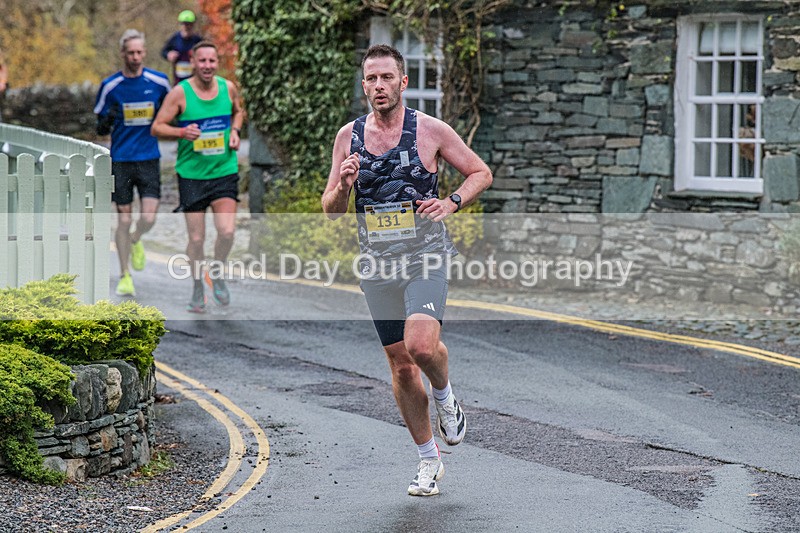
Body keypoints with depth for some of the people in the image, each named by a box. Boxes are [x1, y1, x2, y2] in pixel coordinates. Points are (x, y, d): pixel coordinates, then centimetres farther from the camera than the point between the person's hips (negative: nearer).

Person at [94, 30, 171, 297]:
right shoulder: (110, 86, -1)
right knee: (124, 219, 0)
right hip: (121, 160, 0)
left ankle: (135, 241, 28)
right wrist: (106, 122, -17)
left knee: (148, 218, -8)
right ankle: (125, 276, 13)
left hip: (149, 159, 0)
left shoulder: (159, 82, 0)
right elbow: (100, 128, 5)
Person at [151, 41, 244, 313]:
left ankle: (217, 274, 15)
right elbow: (157, 127, -4)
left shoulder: (228, 87, 2)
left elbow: (238, 111, 23)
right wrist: (183, 132, -21)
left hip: (225, 171, 2)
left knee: (227, 231, -13)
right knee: (196, 238, 1)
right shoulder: (180, 92, -8)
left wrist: (235, 131, 3)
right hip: (191, 174, -2)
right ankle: (198, 290, 21)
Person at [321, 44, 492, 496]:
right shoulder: (349, 136, 5)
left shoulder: (430, 129, -4)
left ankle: (445, 394, 8)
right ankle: (429, 460, 22)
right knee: (401, 365, 8)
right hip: (377, 263, 4)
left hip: (425, 257, -4)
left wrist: (451, 203, -12)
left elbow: (482, 173, 6)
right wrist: (344, 186, -12)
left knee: (421, 344, -26)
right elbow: (331, 210, 10)